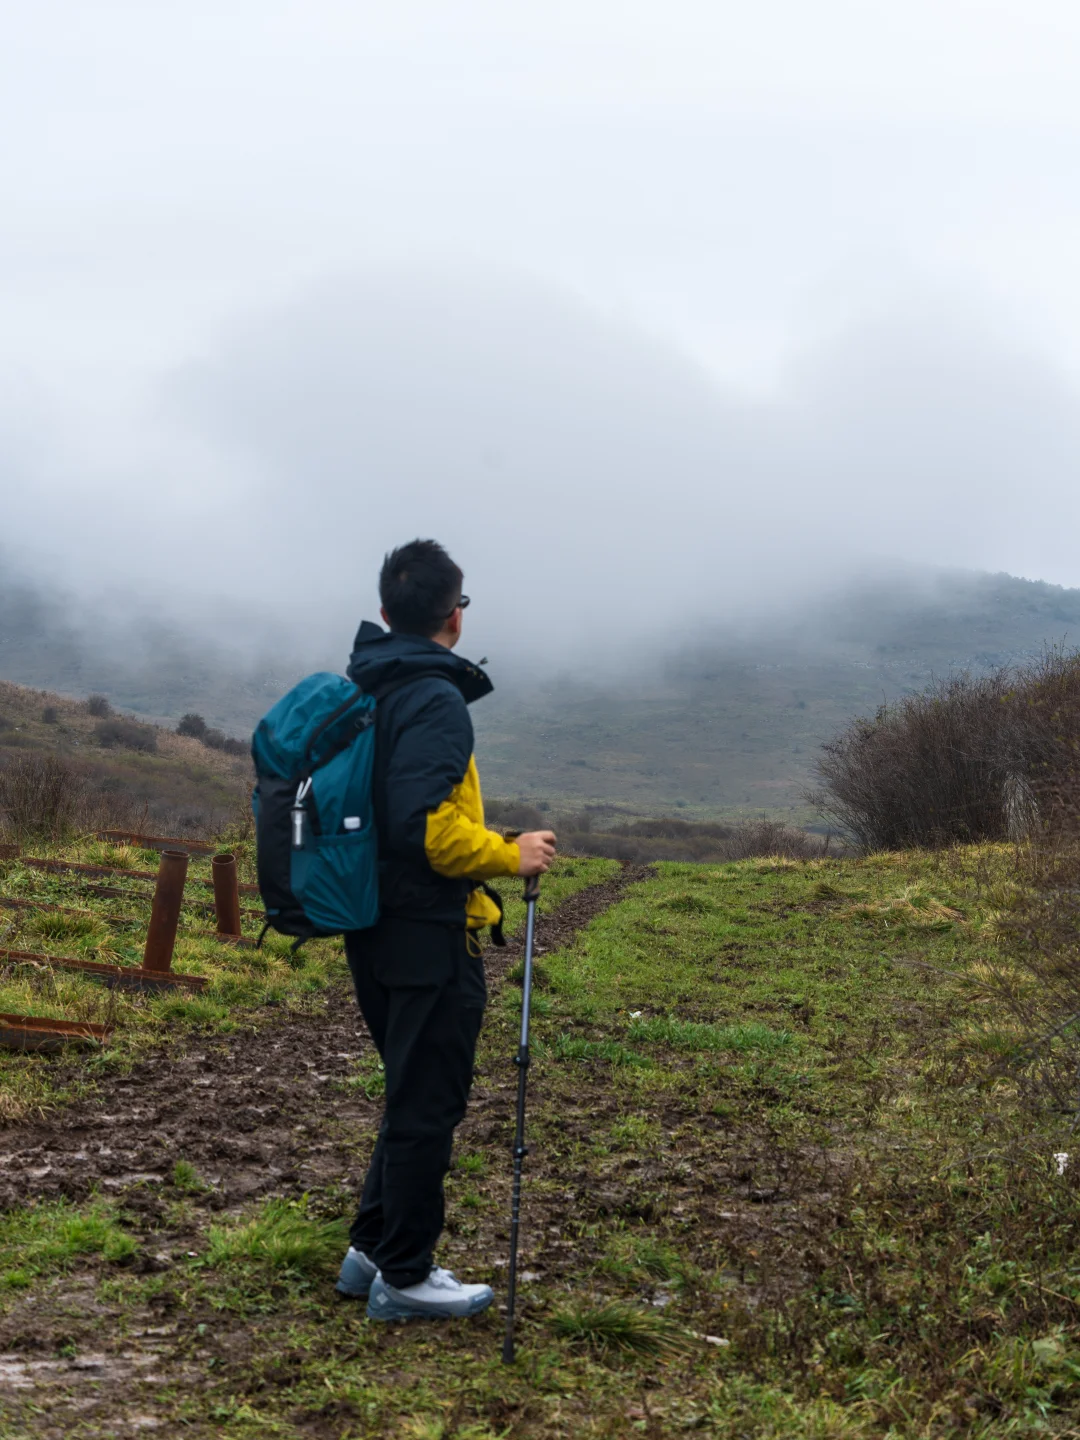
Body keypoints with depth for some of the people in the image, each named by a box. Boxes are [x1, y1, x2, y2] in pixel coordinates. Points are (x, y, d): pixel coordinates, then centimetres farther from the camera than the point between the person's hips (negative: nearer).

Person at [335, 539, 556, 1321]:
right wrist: (509, 855, -13)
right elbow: (429, 826, -26)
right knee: (428, 1104, 2)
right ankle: (404, 1277, 12)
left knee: (414, 1094, 21)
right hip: (428, 935, -9)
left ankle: (371, 1249, 28)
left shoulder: (362, 690, 11)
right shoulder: (435, 700, -17)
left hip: (375, 929, 9)